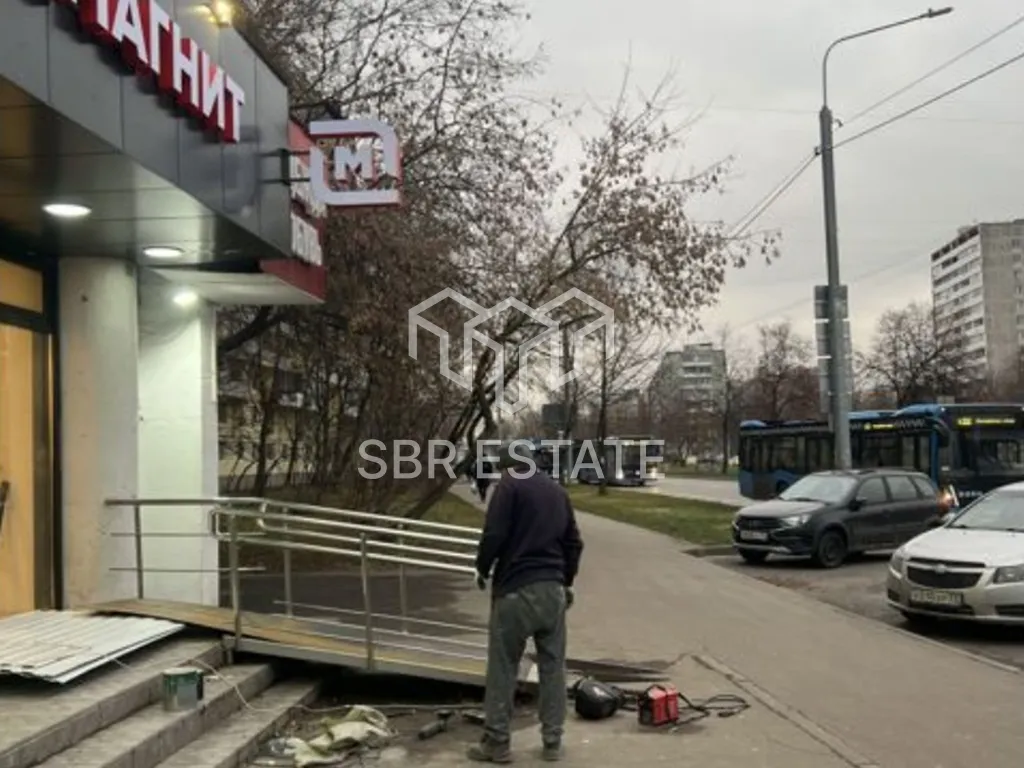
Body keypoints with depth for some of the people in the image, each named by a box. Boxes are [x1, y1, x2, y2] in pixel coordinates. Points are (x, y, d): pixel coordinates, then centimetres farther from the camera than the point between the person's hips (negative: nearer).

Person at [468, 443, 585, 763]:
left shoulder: (510, 485, -5)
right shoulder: (558, 491, 15)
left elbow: (494, 534, -14)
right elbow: (574, 542, 18)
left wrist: (483, 569, 3)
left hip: (516, 589, -6)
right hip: (552, 589, 6)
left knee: (503, 668, 2)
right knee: (553, 666, 10)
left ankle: (497, 743, 6)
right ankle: (552, 742, 15)